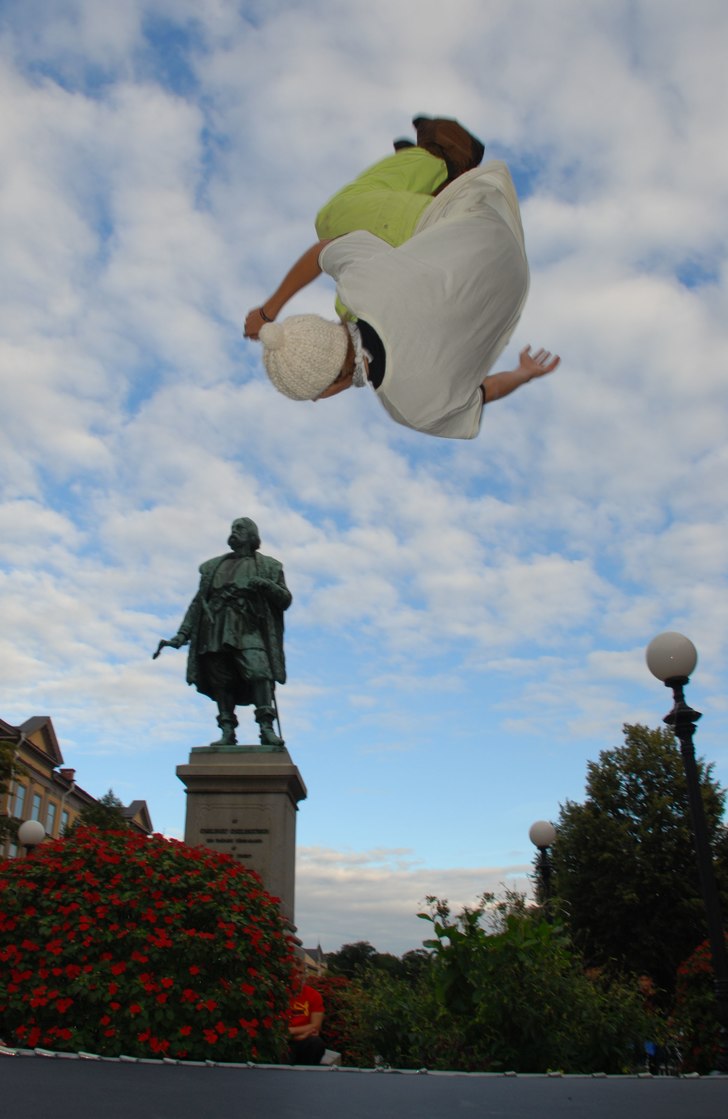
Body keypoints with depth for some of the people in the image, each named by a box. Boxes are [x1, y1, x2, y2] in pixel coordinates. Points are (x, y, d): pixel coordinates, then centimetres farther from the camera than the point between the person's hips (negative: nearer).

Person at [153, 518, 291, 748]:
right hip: (216, 633, 3)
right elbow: (198, 602, 20)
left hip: (248, 631, -3)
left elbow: (285, 599, 9)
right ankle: (227, 732, -4)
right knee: (221, 681, -5)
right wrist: (182, 634, 10)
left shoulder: (267, 566, 16)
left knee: (259, 672, -22)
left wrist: (266, 585, -11)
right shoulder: (213, 566, 24)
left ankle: (267, 728, -26)